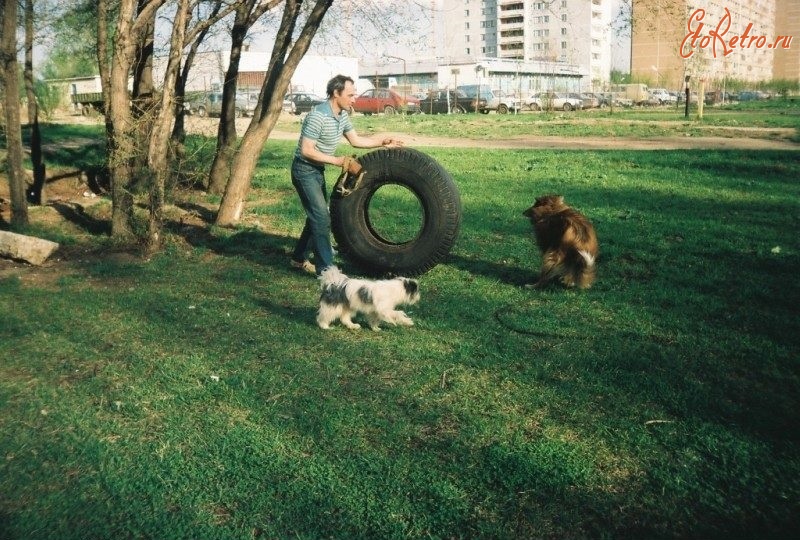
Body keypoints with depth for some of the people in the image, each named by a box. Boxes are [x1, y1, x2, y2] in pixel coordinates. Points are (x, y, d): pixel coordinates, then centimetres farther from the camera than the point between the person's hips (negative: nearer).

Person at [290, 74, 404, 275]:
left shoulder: (342, 115, 3)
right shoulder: (318, 116, -25)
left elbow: (355, 140, 14)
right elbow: (306, 150, -26)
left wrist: (382, 142, 5)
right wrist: (335, 160, -22)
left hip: (318, 170, 10)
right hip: (304, 170, -9)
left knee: (317, 215, 16)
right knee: (321, 218, -12)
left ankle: (299, 258, 31)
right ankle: (325, 270, -9)